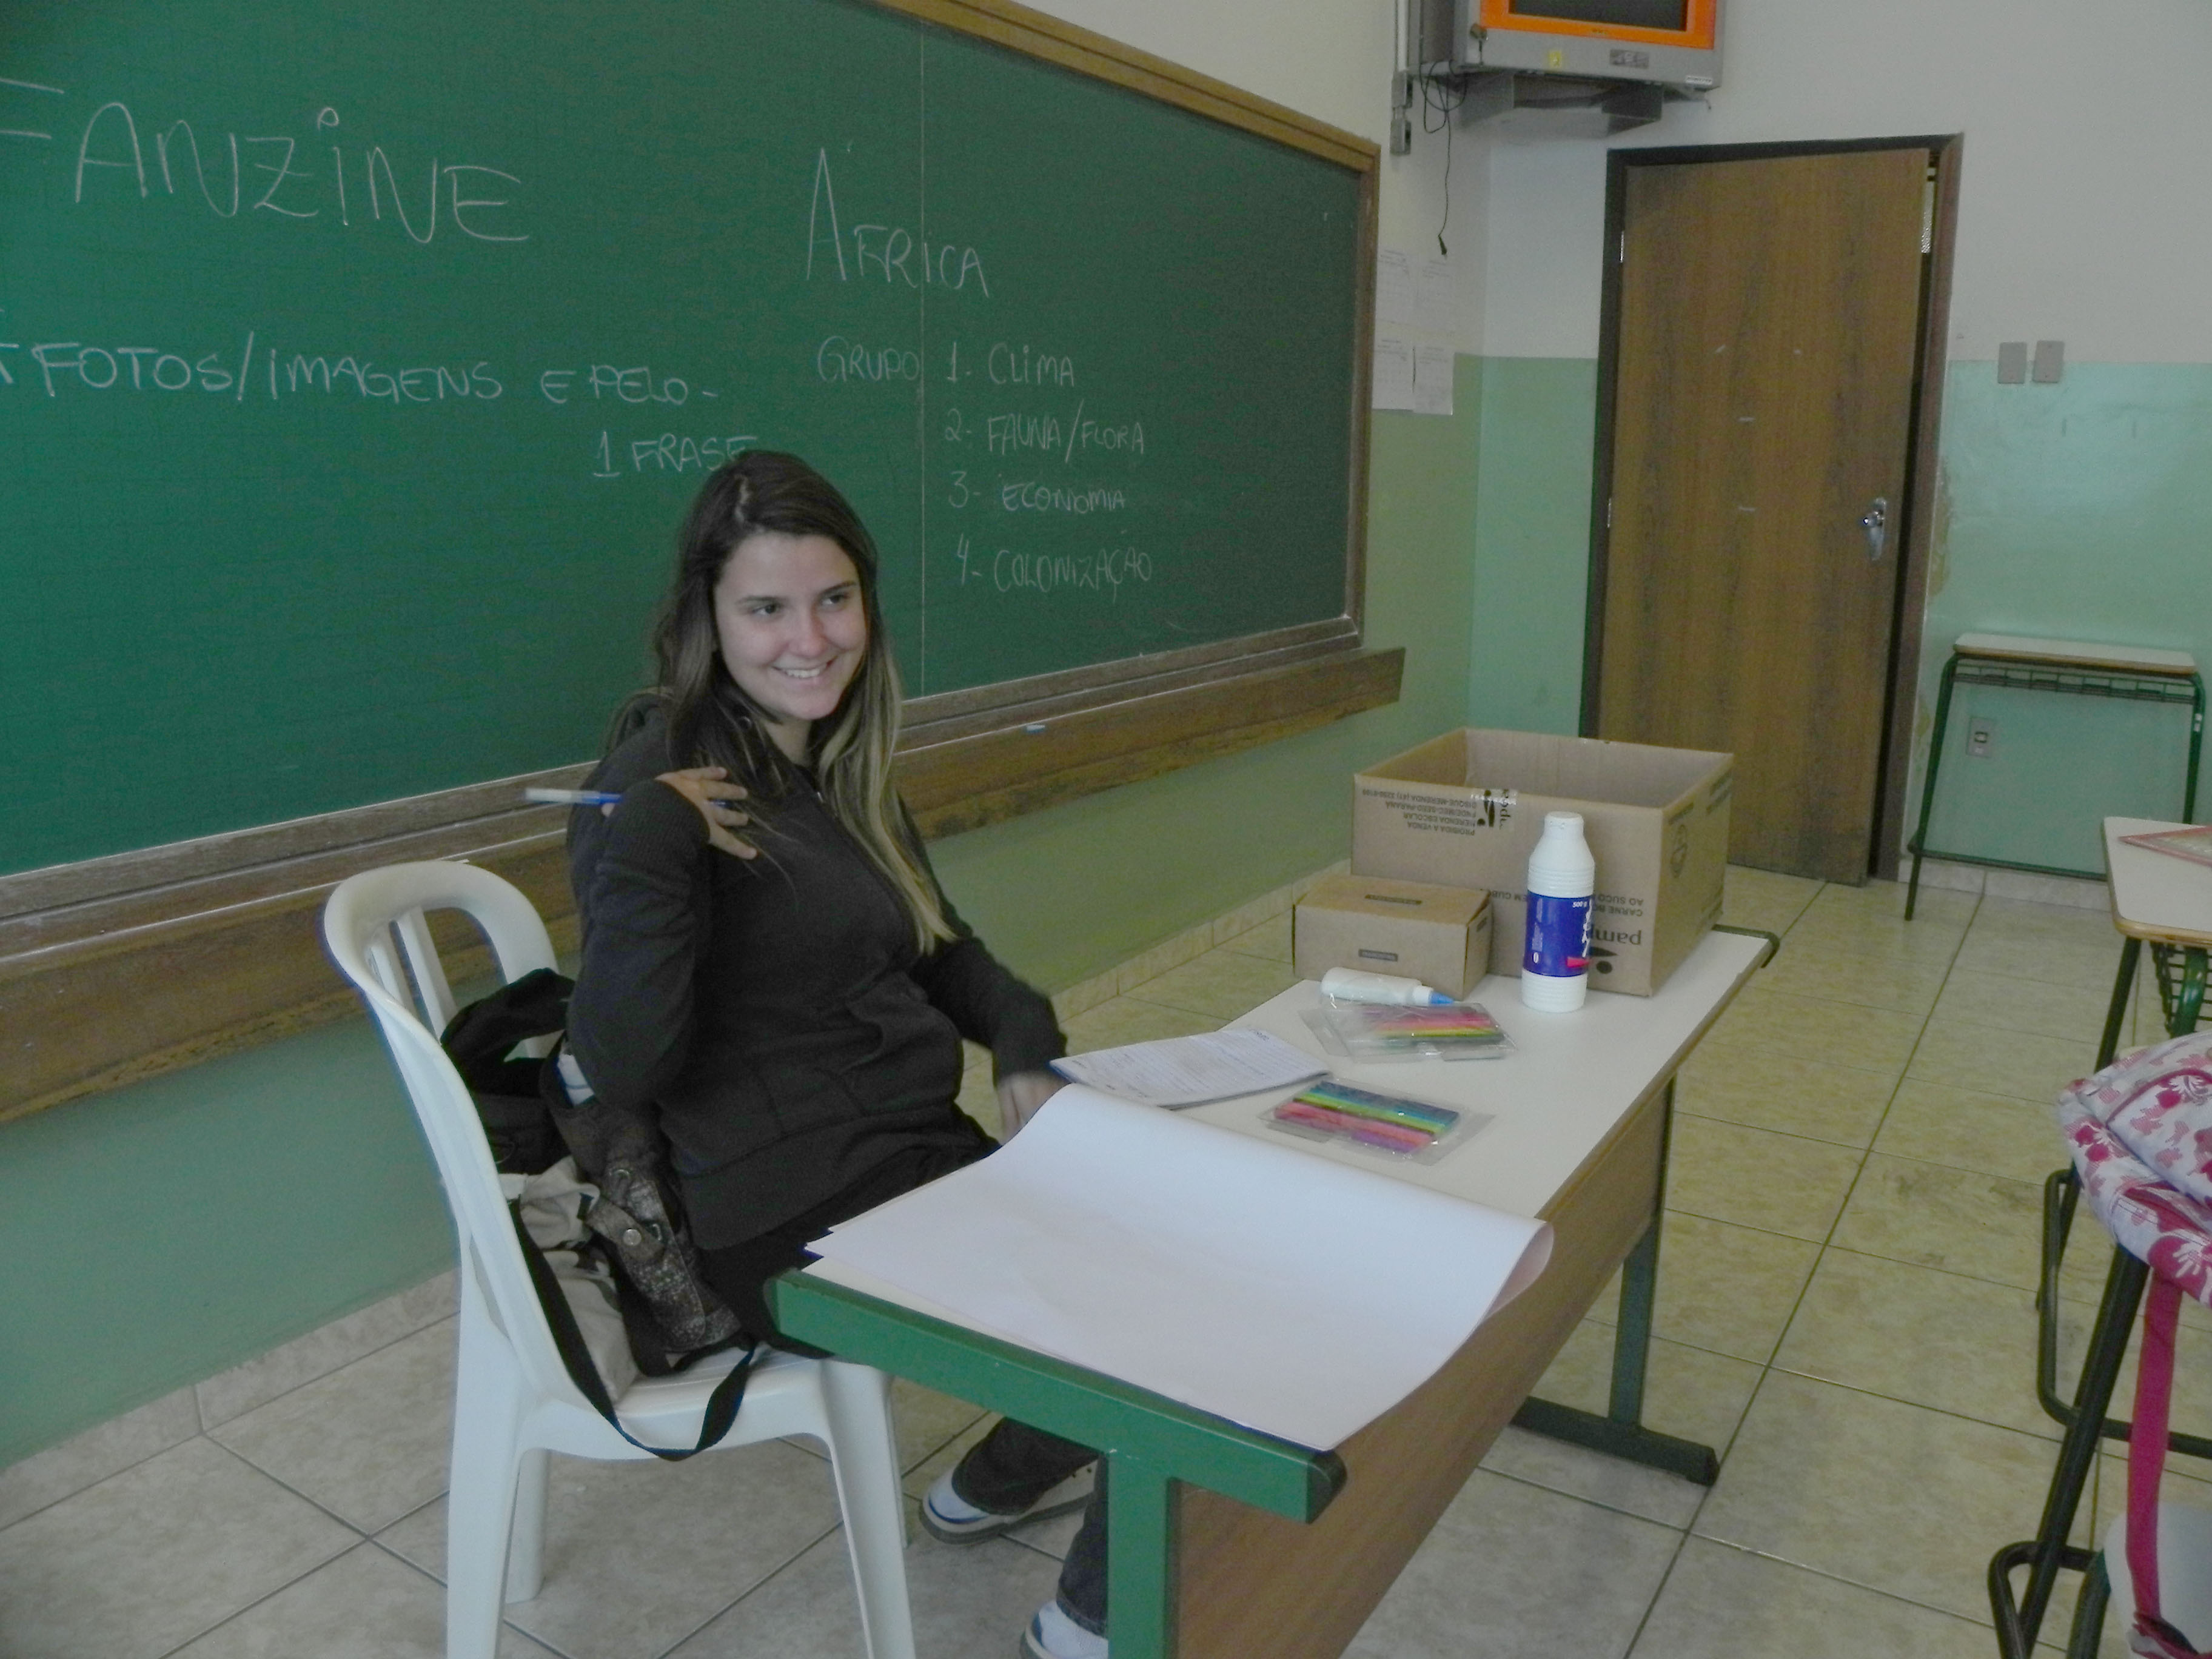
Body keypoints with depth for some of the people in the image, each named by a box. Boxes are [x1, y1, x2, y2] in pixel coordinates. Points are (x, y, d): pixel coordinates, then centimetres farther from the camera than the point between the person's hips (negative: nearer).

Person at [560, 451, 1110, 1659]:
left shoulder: (838, 765, 9)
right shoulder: (667, 780, -16)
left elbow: (936, 944, 19)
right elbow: (625, 1071, -24)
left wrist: (1023, 1044, 2)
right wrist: (648, 846, -34)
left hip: (919, 1154, 9)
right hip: (795, 1225, -8)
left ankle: (992, 1486, 31)